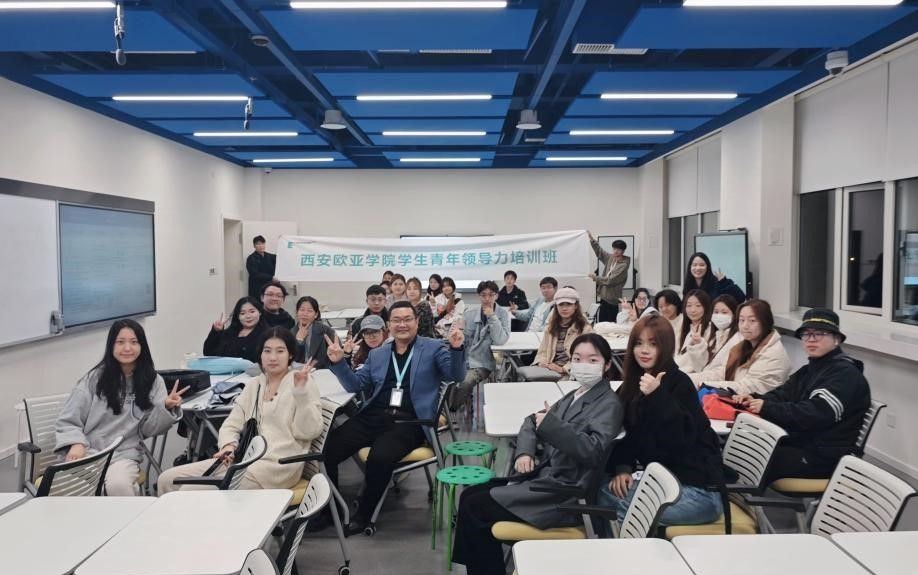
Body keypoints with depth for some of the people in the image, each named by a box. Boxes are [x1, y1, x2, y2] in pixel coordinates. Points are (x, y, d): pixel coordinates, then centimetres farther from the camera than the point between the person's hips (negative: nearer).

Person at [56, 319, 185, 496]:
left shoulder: (153, 381, 9)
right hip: (87, 452, 0)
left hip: (124, 455, 0)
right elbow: (67, 421, 7)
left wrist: (167, 408, -15)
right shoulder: (95, 378, 7)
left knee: (118, 485, -32)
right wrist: (76, 443, -12)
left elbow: (148, 429, 4)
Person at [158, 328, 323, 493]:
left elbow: (308, 431, -9)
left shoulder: (303, 382, 1)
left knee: (192, 491, -20)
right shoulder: (253, 385, 19)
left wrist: (301, 391, -20)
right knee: (167, 479, -3)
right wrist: (229, 445, -7)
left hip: (277, 464, -6)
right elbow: (231, 425, 14)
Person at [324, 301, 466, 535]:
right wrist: (338, 362, 5)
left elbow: (456, 376, -1)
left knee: (380, 457, -33)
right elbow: (355, 385, 22)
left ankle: (363, 513, -7)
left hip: (410, 421, -4)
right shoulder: (377, 354, 21)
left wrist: (457, 349, -21)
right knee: (326, 448, -18)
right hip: (373, 416, 4)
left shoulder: (433, 348, 9)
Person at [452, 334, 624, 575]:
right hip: (544, 476, 9)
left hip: (565, 494, -9)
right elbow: (532, 421, 17)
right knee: (470, 495, 8)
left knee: (474, 507, -8)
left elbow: (593, 451, -25)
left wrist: (551, 424, -29)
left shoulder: (609, 403, -10)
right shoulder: (573, 395, 14)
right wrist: (525, 451, -3)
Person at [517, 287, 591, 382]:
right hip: (548, 369, 5)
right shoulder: (551, 327, 21)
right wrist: (542, 362, -3)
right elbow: (542, 351, 20)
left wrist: (563, 369, -17)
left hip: (568, 374, -5)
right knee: (522, 371, -27)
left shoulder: (585, 328, 2)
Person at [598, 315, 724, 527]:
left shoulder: (679, 383, -13)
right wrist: (622, 468, -6)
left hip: (698, 489, -7)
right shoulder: (633, 384, 7)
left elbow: (680, 440, -23)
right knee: (605, 491, -13)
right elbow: (631, 434, 10)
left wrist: (657, 396, -30)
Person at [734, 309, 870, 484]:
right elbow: (781, 395, 10)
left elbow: (815, 414, -23)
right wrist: (755, 399, -11)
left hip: (825, 458, -9)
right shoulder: (810, 370, 20)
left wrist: (767, 408, -25)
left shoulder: (845, 373, -11)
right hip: (799, 443, 9)